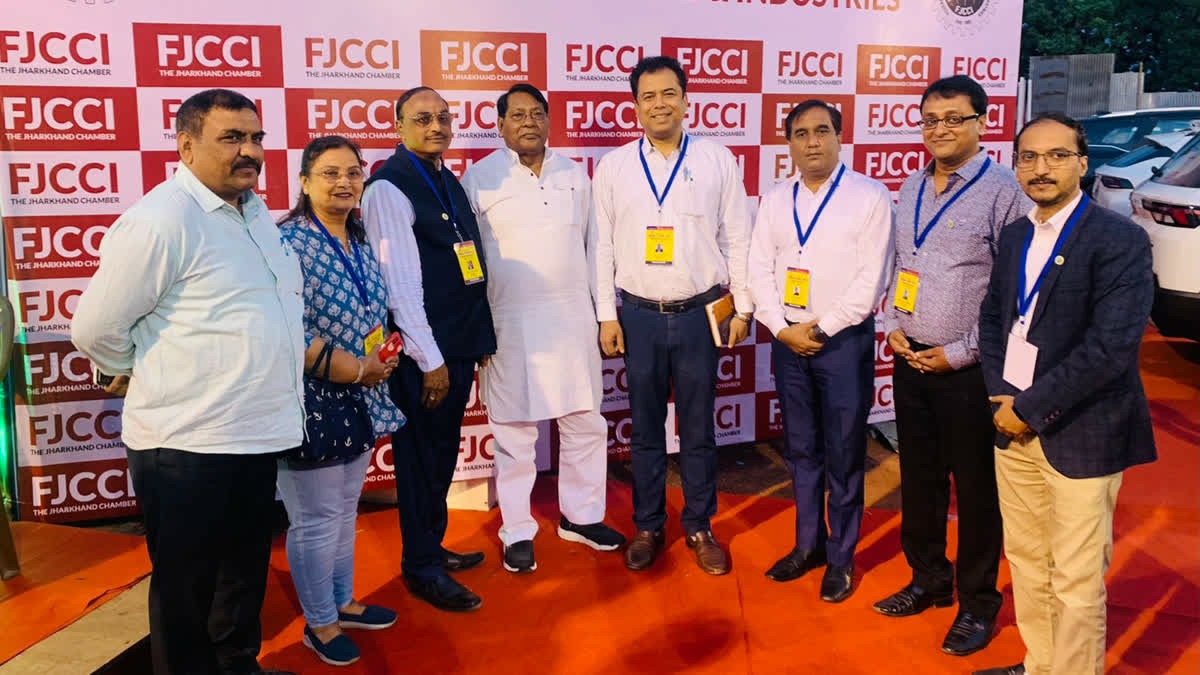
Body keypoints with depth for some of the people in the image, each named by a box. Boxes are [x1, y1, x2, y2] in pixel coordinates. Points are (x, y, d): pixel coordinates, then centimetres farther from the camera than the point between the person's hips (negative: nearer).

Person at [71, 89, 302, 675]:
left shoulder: (254, 210, 9)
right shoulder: (161, 220, -18)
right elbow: (96, 328, -14)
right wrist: (141, 377, 0)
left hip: (258, 433, 8)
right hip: (189, 446, -8)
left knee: (246, 573, 23)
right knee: (187, 592, 10)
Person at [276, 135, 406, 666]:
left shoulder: (360, 242, 8)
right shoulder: (288, 241, -16)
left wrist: (383, 356, 0)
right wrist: (349, 368, -20)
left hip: (360, 401, 8)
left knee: (346, 508, 20)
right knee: (317, 519, 5)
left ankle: (342, 602, 37)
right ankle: (320, 623, 23)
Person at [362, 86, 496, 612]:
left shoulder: (448, 181, 13)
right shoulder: (389, 188, -13)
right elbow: (400, 281, -18)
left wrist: (480, 335, 12)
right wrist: (430, 358, -18)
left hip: (460, 344, 8)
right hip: (422, 351, -8)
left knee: (443, 454, 19)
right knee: (421, 457, 5)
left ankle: (433, 546, 35)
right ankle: (421, 568, 20)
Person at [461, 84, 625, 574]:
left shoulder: (574, 174, 9)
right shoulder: (479, 178, -3)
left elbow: (592, 244, 13)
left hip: (573, 318, 4)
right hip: (511, 324, -4)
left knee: (586, 423, 12)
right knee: (514, 432, 5)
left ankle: (581, 516, 30)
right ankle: (517, 532, 20)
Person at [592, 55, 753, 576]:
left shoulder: (717, 161, 1)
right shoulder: (613, 166, 3)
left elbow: (737, 238, 3)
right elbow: (603, 245, 3)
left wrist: (743, 307, 1)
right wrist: (606, 315, 0)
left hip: (699, 313, 0)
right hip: (639, 316, 1)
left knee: (698, 430, 9)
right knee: (645, 429, 11)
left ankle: (699, 528, 25)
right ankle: (647, 527, 27)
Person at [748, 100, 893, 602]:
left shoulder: (870, 196, -6)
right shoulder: (775, 200, 8)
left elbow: (871, 278, -11)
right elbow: (760, 270, 5)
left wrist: (821, 328, -12)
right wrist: (782, 328, -7)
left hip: (844, 339, -4)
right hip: (787, 340, 4)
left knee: (843, 456, 5)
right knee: (800, 450, 14)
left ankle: (841, 557, 20)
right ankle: (809, 544, 29)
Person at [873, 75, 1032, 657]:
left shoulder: (1003, 192, -11)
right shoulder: (912, 189, 11)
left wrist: (960, 353, -13)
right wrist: (894, 326, 3)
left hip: (968, 369, -6)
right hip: (910, 362, 6)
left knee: (975, 489, 7)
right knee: (918, 479, 16)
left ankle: (977, 604, 23)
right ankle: (928, 580, 35)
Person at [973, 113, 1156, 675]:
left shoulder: (1120, 240, -13)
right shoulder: (1015, 236, 9)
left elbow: (1111, 346, -20)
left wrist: (1031, 409, -16)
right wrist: (1001, 395, -1)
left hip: (1080, 436, -6)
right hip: (1013, 426, 7)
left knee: (1075, 581, 2)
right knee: (1026, 563, 17)